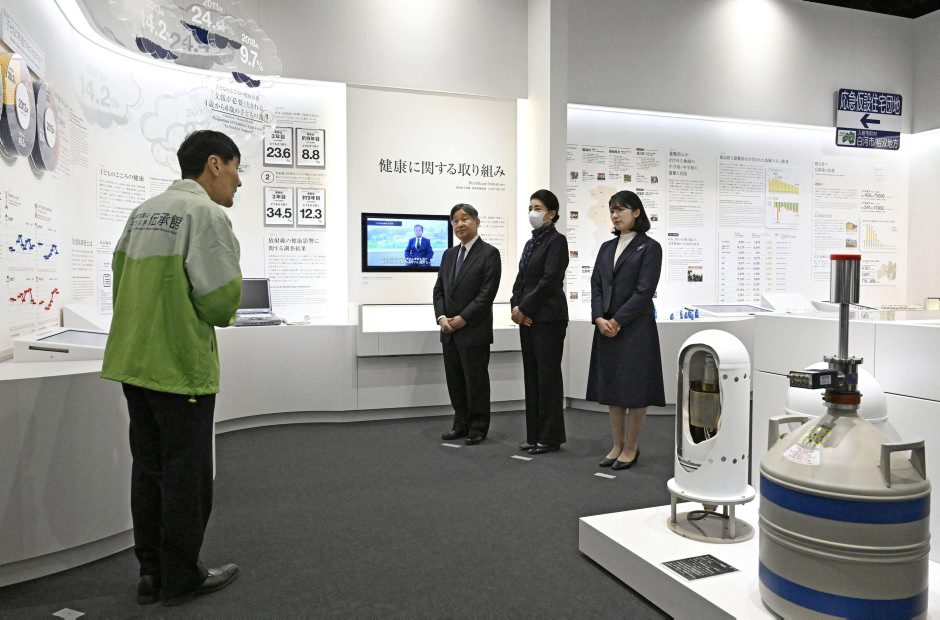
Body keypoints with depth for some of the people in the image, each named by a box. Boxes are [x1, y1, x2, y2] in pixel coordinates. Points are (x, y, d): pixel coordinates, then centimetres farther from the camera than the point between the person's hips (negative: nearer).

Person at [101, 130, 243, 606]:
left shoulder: (143, 212, 12)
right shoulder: (206, 213, -14)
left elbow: (122, 278, 12)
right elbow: (221, 299, -20)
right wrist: (221, 313, 2)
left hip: (134, 362, 8)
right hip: (181, 366, -8)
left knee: (149, 469, 15)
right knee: (185, 474, 4)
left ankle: (151, 573, 26)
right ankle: (181, 578, 17)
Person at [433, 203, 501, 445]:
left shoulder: (489, 253, -6)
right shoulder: (448, 254, 14)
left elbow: (487, 293, -13)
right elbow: (439, 290, 13)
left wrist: (462, 319, -15)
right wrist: (442, 317, -3)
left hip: (474, 331, -6)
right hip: (449, 331, 6)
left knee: (476, 381, 2)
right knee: (455, 380, 11)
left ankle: (478, 428, 14)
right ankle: (461, 424, 23)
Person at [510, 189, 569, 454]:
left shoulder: (557, 241, -8)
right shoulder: (531, 243, 17)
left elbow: (549, 280, -17)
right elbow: (520, 280, 15)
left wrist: (523, 308, -13)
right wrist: (515, 307, -2)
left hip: (548, 319, -8)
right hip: (527, 319, 8)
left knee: (548, 377, -2)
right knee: (531, 377, 10)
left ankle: (551, 437, 8)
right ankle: (535, 434, 19)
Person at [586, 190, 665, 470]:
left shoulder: (649, 247, -4)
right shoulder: (607, 247, 14)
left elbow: (644, 291, -12)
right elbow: (596, 286, 7)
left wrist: (617, 321, -15)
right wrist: (599, 318, -8)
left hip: (635, 328, -6)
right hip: (606, 328, 6)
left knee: (634, 388, 1)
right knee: (611, 387, 10)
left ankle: (631, 448, 14)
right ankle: (617, 445, 22)